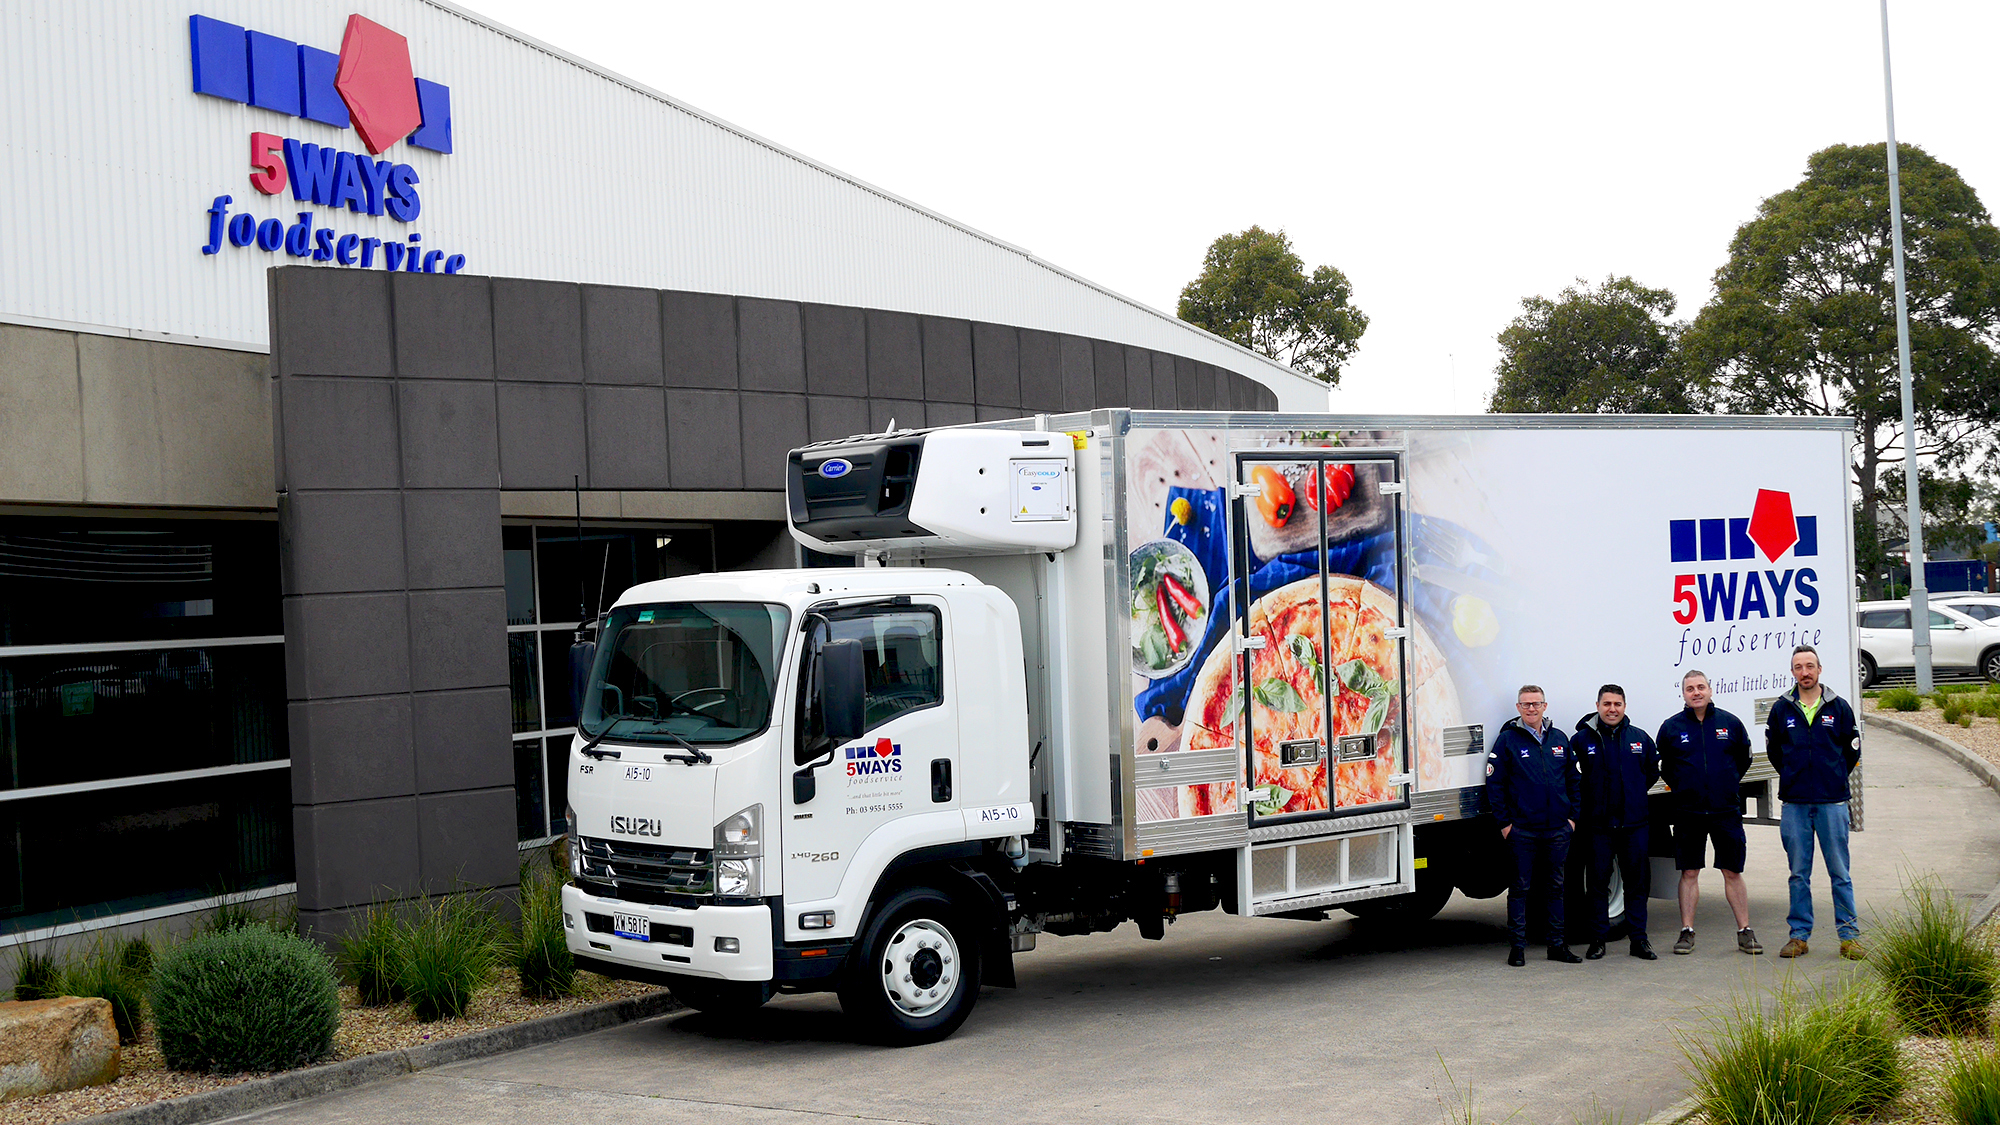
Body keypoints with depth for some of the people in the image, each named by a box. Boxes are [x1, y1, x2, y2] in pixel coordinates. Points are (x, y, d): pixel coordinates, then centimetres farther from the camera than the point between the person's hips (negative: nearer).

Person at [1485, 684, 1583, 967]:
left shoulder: (1559, 740, 11)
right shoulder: (1508, 740, -1)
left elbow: (1573, 780, 17)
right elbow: (1495, 784, -2)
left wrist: (1572, 816, 8)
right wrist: (1504, 821, -6)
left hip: (1558, 828, 4)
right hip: (1522, 829, -4)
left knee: (1557, 886, 9)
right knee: (1520, 887, 1)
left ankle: (1557, 944, 17)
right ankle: (1518, 946, 8)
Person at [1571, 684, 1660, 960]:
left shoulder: (1640, 738, 8)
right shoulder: (1581, 740, 0)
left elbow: (1652, 771, 22)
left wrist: (1634, 793, 13)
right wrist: (1582, 804, 1)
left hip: (1634, 823, 2)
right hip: (1597, 825, -2)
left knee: (1637, 882, 5)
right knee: (1598, 883, 2)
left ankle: (1638, 939, 12)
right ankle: (1598, 939, 10)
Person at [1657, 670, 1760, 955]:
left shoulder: (1730, 723, 4)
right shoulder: (1671, 728, 3)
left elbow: (1743, 759, 16)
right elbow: (1665, 768, 15)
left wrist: (1729, 784, 11)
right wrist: (1682, 788, 10)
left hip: (1726, 810, 0)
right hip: (1688, 811, 0)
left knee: (1733, 873, 4)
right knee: (1689, 873, 3)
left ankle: (1745, 932, 10)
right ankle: (1687, 932, 9)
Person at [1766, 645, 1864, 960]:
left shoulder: (1838, 707, 3)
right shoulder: (1781, 709, 5)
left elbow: (1852, 751, 12)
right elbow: (1773, 750, 17)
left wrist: (1833, 779, 12)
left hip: (1832, 801, -1)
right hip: (1795, 803, 1)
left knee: (1840, 872, 1)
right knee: (1799, 873, 5)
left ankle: (1848, 934, 7)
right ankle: (1799, 934, 11)